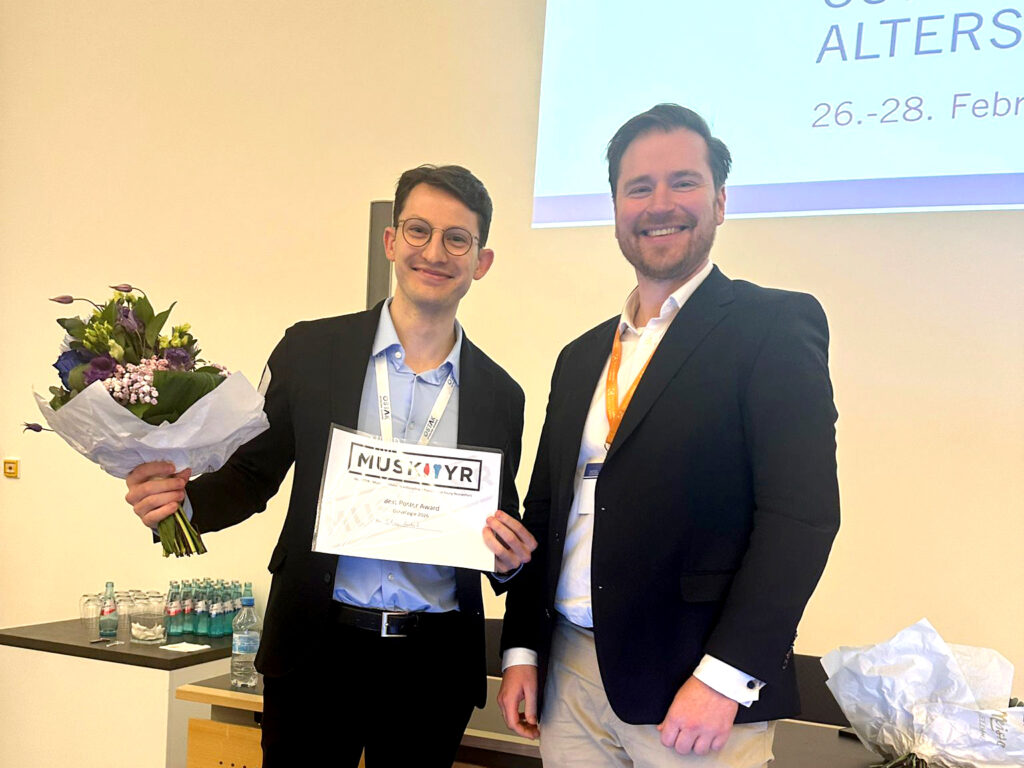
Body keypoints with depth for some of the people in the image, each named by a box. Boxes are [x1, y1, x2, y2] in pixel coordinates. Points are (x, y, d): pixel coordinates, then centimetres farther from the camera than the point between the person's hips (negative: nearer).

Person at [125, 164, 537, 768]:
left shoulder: (499, 394, 3)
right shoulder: (311, 350, 0)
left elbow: (505, 538, 11)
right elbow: (255, 474, 4)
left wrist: (509, 556, -10)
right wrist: (183, 498, -15)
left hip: (435, 665, 2)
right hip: (318, 649, -1)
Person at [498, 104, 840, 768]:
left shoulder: (776, 325, -6)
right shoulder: (581, 358, 14)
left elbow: (804, 512, -14)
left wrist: (724, 678, -18)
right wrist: (522, 651, 10)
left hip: (698, 687, -5)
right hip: (569, 676, 6)